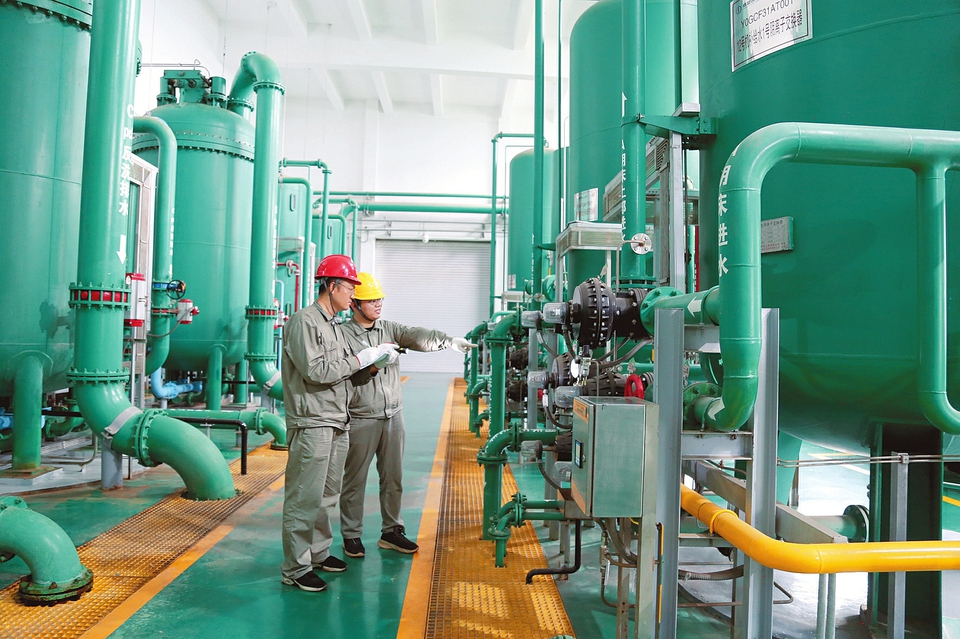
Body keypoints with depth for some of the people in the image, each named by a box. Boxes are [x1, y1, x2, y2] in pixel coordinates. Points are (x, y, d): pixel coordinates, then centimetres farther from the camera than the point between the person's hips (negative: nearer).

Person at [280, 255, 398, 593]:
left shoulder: (334, 325, 18)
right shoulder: (304, 321, -11)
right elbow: (316, 371, -19)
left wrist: (378, 355, 6)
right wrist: (362, 359, -14)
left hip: (337, 423, 9)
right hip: (312, 424, -9)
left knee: (326, 495, 17)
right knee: (305, 498, -3)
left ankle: (319, 553, 30)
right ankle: (295, 568, 6)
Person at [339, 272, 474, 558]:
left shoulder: (390, 329, 8)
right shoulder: (343, 335, -5)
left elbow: (417, 336, -7)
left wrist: (450, 341, -22)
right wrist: (368, 368, -24)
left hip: (393, 416, 5)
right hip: (360, 419, -5)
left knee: (393, 478, 12)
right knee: (354, 480, 6)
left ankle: (391, 531, 26)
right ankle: (351, 535, 22)